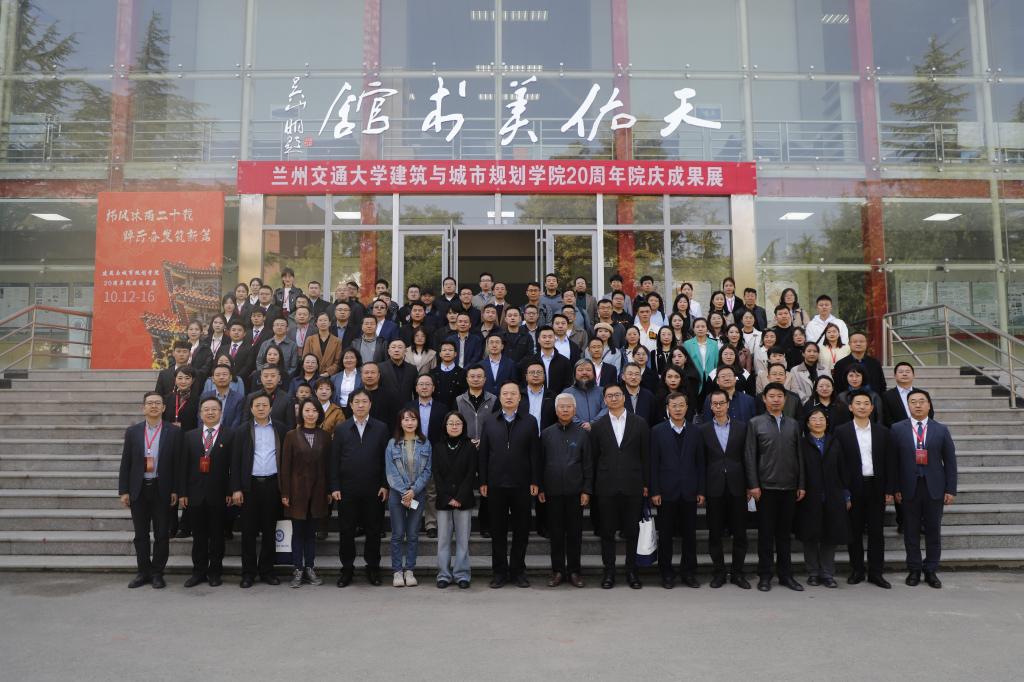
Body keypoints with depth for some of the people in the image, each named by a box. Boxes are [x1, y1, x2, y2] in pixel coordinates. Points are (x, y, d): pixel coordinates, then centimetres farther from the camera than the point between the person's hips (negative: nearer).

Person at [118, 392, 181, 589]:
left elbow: (177, 462, -2)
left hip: (162, 490, -2)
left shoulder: (174, 432, -1)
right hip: (138, 489, 2)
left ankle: (157, 573, 15)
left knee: (161, 534, 4)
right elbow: (125, 463, 5)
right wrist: (123, 491, 0)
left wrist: (175, 490, -6)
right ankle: (143, 572, 21)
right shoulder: (132, 431, 5)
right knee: (140, 534, 9)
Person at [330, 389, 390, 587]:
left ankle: (373, 568, 19)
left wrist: (385, 485, -3)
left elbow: (385, 459, 3)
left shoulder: (381, 428, 4)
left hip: (373, 489, 0)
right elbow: (334, 460, 4)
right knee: (346, 531, 6)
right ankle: (347, 569, 19)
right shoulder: (341, 429, 6)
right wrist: (334, 487, -3)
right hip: (347, 489, 1)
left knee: (373, 530, 6)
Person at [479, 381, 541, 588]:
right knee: (498, 530, 7)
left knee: (521, 529, 5)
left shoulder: (530, 422, 4)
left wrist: (534, 482, -4)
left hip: (521, 485, -1)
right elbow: (483, 454, 6)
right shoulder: (489, 423, 8)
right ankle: (499, 571, 17)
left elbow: (535, 453, 1)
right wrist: (483, 482, 1)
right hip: (496, 484, 1)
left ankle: (518, 571, 17)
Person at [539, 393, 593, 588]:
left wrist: (587, 490, -3)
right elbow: (541, 462, 7)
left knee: (575, 533, 6)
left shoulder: (582, 433, 2)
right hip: (552, 491, 1)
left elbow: (588, 464, 2)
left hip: (575, 491, -1)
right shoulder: (547, 433, 6)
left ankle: (574, 571, 17)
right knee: (555, 533, 6)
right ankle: (557, 571, 16)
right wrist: (540, 488, 3)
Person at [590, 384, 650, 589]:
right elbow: (594, 458, 5)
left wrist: (646, 484, 1)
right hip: (607, 487, 0)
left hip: (633, 486, 0)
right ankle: (609, 571, 16)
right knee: (607, 531, 5)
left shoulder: (640, 424, 4)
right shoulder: (598, 426, 5)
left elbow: (646, 456, 5)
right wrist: (592, 486, 2)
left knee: (632, 531, 7)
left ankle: (631, 570, 19)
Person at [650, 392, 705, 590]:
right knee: (665, 534, 5)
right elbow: (653, 463, -2)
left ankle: (688, 572, 19)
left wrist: (701, 490, 2)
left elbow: (700, 463, 7)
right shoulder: (657, 431, 1)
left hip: (689, 491, 2)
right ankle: (666, 573, 16)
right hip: (666, 491, -2)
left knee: (689, 534, 7)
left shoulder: (695, 432, 7)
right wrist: (654, 491, -7)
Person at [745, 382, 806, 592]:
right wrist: (753, 485, -9)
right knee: (765, 533, 3)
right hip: (765, 487, -3)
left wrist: (801, 485, 4)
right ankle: (764, 576, 11)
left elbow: (799, 455, 10)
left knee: (784, 532, 10)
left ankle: (786, 574, 19)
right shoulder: (755, 423, 1)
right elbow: (749, 456, -3)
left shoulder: (793, 424, 11)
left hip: (789, 487, 3)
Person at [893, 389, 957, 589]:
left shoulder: (941, 430, 5)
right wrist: (896, 488, -5)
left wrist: (951, 490, 0)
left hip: (934, 488, 1)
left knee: (933, 531, 6)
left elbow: (950, 462, 5)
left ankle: (931, 571, 18)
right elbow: (893, 461, 0)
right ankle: (914, 570, 17)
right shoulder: (897, 429, 2)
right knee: (911, 531, 5)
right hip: (909, 488, -1)